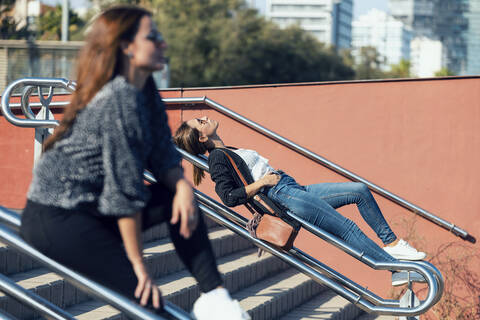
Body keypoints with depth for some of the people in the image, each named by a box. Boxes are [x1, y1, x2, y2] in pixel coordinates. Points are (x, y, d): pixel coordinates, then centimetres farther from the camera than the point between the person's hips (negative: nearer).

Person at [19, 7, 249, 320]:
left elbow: (162, 154, 8)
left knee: (180, 201, -3)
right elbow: (125, 189, -23)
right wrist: (139, 266, -20)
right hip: (56, 217, -10)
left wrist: (182, 185, -15)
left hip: (90, 206, 10)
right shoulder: (119, 100, -24)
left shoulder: (145, 90, 5)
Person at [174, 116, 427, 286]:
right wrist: (262, 182, -18)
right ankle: (396, 268, -15)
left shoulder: (229, 152, 22)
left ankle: (391, 243, 4)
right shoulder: (217, 159, -6)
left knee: (360, 190, 2)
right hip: (282, 197, -10)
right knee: (347, 228, -16)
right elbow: (229, 197, -18)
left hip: (295, 190, 10)